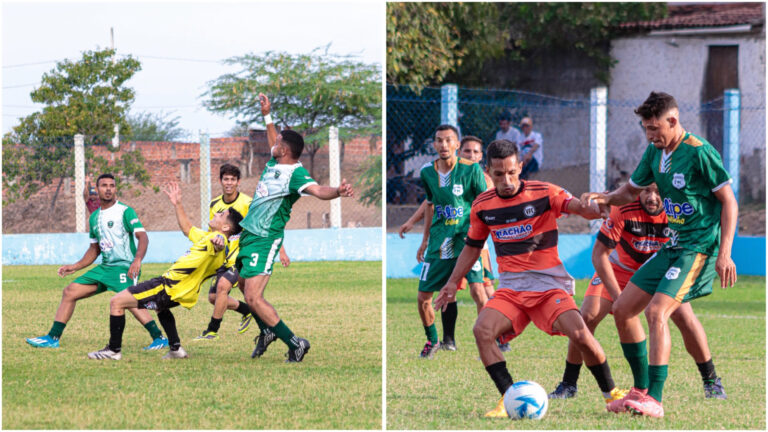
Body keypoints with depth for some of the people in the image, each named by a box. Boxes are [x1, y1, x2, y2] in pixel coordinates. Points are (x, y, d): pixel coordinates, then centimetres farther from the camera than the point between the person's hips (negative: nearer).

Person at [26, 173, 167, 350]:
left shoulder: (125, 211, -6)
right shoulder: (95, 217, 16)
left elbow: (143, 237, -17)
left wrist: (137, 260, -33)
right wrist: (74, 267, 22)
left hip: (125, 267, -8)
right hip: (105, 267, 8)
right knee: (70, 292, 5)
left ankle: (159, 338, -28)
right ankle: (53, 338, 12)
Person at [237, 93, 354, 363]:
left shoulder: (295, 174, -21)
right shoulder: (275, 163, 5)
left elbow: (316, 190, -39)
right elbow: (274, 143, 28)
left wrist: (338, 191, -58)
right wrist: (267, 116, 31)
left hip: (264, 240, -10)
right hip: (248, 234, 10)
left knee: (253, 298, -17)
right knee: (244, 284, 23)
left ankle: (294, 343, -10)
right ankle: (267, 333, 40)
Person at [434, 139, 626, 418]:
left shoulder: (544, 194, -6)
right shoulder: (482, 206, 5)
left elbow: (582, 208, -19)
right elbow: (472, 247, 20)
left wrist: (594, 207, -43)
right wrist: (452, 282, 15)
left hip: (549, 285, -3)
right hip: (510, 289, 3)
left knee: (579, 333, -24)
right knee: (482, 330, -25)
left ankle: (611, 392, -1)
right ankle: (509, 399, -18)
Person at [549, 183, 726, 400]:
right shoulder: (623, 209, -31)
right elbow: (599, 253, -24)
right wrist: (618, 297, -29)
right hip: (619, 268, -1)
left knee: (685, 317, -18)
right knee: (587, 316, -16)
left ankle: (711, 381, 1)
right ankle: (568, 385, 1)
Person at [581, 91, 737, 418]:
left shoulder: (699, 152, -15)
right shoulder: (655, 152, 8)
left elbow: (729, 201, -12)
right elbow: (632, 191, 22)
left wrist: (724, 254, -17)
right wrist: (605, 199, -1)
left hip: (698, 249, -9)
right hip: (671, 247, 9)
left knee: (657, 312, -24)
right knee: (622, 310, 7)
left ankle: (654, 401, -24)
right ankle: (641, 390, 17)